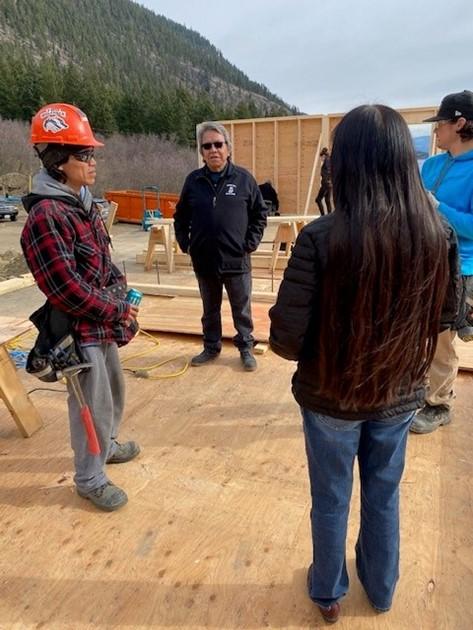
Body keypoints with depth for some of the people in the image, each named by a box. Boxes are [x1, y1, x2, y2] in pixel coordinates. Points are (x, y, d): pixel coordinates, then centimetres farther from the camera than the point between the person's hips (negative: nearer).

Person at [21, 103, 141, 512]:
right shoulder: (46, 216, -22)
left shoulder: (82, 204, 7)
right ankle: (90, 479, 28)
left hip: (103, 324, 9)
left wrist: (121, 290, 1)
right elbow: (67, 290, -25)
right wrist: (119, 310, -16)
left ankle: (107, 445, 49)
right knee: (93, 405, 6)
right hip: (79, 330, -9)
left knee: (114, 390, 25)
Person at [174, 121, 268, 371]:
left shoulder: (243, 178, -3)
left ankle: (246, 348, 26)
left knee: (242, 309, 10)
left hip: (236, 260, -2)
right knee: (210, 310, 17)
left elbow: (260, 212, 2)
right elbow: (181, 216, 13)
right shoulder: (193, 180, 3)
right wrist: (184, 242, 4)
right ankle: (211, 347, 33)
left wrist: (251, 243, -5)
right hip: (204, 260, 2)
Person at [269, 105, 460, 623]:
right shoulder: (437, 235, -12)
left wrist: (320, 342, -1)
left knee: (331, 501, 21)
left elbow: (286, 341, -23)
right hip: (400, 396, 4)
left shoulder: (321, 237, -25)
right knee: (384, 496, 26)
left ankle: (327, 593, 47)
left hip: (330, 398, -3)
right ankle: (381, 589, 51)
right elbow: (447, 315, 3)